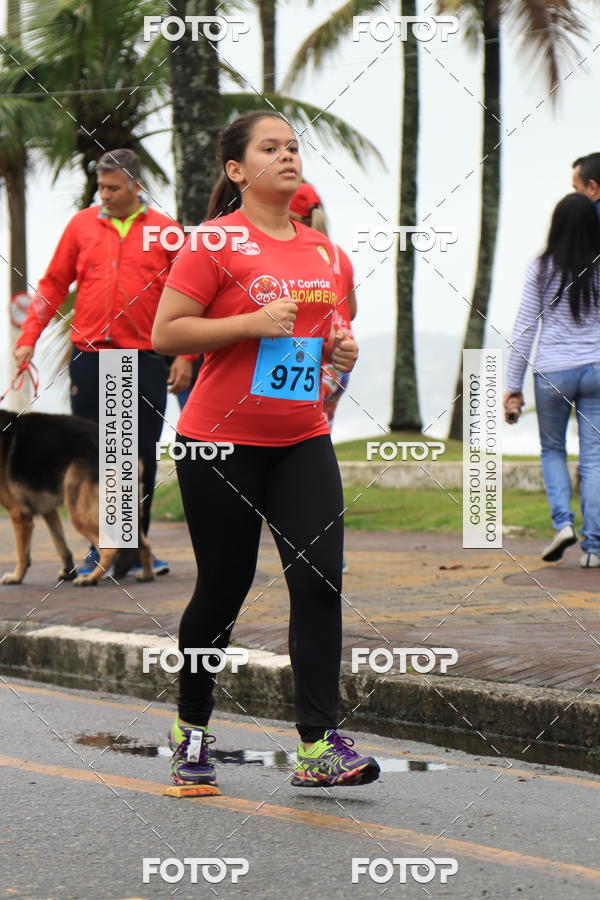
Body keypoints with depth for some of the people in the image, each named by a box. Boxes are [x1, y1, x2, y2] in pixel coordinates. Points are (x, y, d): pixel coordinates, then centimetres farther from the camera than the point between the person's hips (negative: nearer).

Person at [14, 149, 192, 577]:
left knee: (142, 457, 4)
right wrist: (29, 338, 2)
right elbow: (54, 285, 9)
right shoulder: (82, 225, 6)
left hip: (145, 361, -1)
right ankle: (100, 550, 10)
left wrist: (184, 354, -3)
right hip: (89, 356, 1)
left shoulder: (165, 231, 3)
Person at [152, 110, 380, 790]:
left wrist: (339, 349, 4)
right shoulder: (215, 242, -8)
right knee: (224, 586, 4)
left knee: (319, 580, -8)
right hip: (221, 442, -5)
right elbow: (165, 333, -12)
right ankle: (191, 727, 25)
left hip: (303, 440, 5)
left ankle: (318, 746, -10)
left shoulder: (321, 249, 12)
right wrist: (255, 322, -20)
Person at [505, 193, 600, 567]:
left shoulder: (542, 270, -3)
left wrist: (513, 386, 4)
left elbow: (524, 329, -1)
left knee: (552, 449, 17)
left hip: (552, 371, 0)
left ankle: (563, 522, -3)